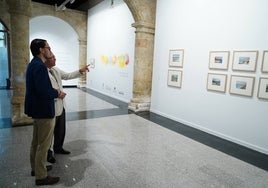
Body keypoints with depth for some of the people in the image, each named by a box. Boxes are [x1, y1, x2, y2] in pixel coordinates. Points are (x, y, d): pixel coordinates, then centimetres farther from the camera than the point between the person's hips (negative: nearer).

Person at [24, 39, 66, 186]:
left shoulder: (33, 64, 11)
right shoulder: (40, 66, -21)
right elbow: (43, 91, -29)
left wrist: (54, 91, 4)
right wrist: (57, 94, -12)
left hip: (36, 109, 11)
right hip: (44, 111, -11)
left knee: (36, 141, 22)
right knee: (44, 144, 2)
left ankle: (35, 168, 38)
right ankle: (41, 177, 16)